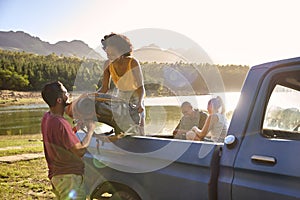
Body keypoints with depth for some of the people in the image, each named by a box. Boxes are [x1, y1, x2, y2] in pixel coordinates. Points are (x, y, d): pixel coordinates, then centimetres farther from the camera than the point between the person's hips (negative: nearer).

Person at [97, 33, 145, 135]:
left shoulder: (132, 62, -27)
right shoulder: (108, 64, -16)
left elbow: (141, 87, -26)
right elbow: (104, 88, -7)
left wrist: (140, 103, -43)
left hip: (136, 97, -3)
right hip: (121, 96, 4)